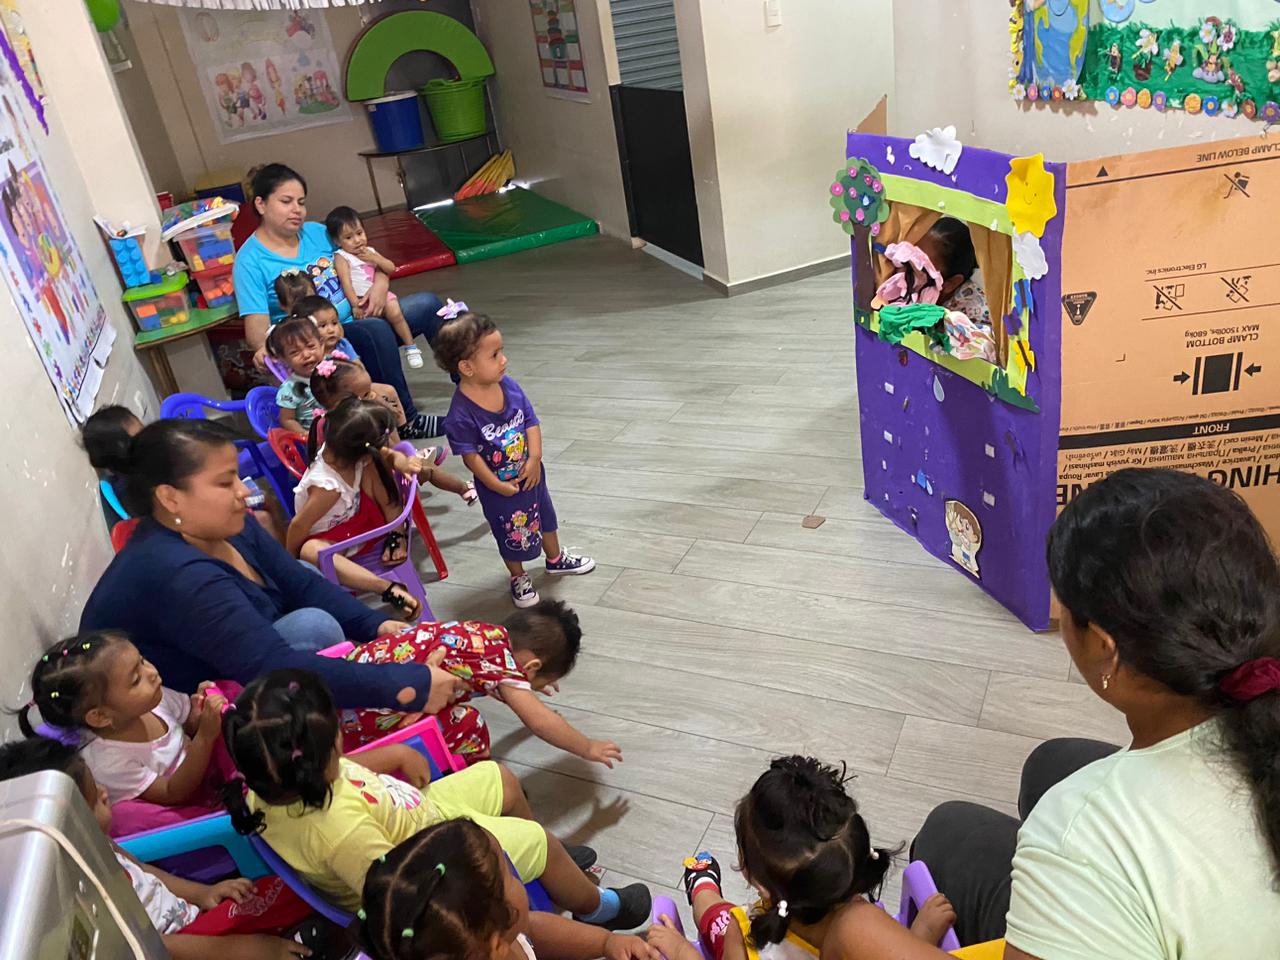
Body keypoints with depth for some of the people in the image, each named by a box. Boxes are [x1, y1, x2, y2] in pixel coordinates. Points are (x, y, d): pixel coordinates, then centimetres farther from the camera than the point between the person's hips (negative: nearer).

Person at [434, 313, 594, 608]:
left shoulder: (508, 385, -15)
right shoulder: (461, 413, -31)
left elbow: (531, 421, -8)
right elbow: (471, 456, -24)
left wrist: (535, 459, -17)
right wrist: (497, 486, -19)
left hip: (530, 472, 6)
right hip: (499, 487, -6)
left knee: (545, 515, 28)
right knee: (511, 533, 17)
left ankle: (556, 559, 55)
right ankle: (518, 578, 44)